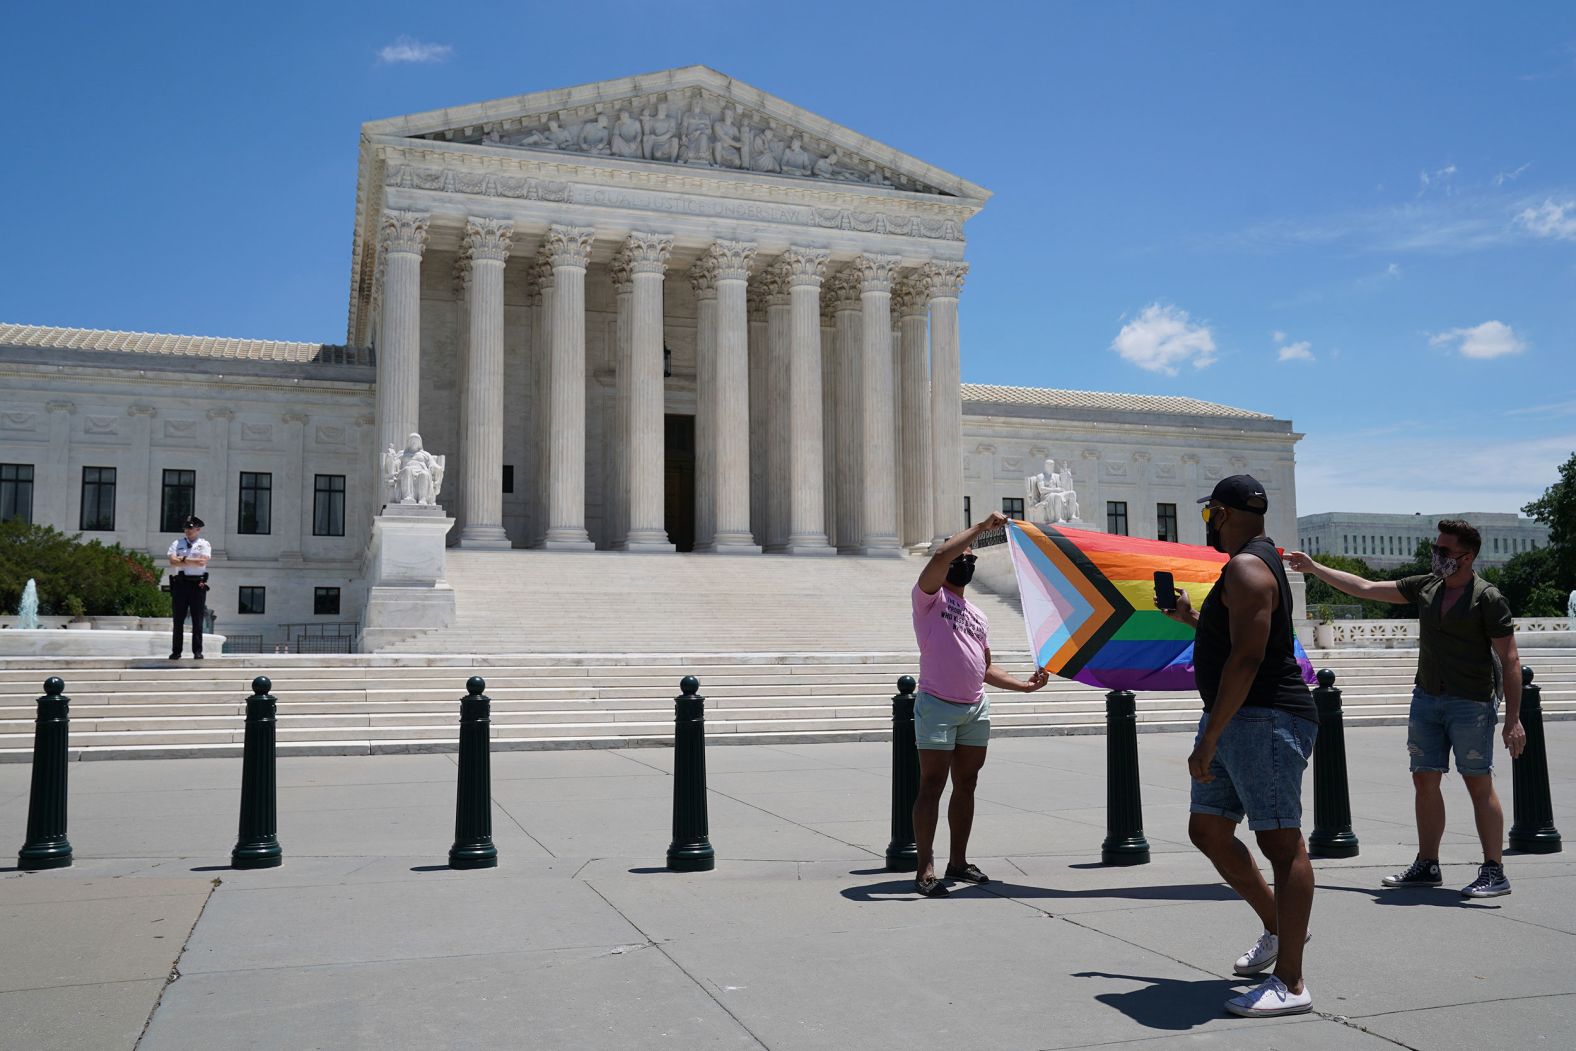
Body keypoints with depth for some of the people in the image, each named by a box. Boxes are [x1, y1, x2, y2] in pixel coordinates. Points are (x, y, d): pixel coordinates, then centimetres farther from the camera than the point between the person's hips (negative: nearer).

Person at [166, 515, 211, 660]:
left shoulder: (204, 544, 8)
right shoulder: (177, 544, 12)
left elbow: (203, 562, -9)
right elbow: (173, 561, -4)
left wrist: (184, 559, -5)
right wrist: (193, 561, -7)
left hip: (198, 584, -2)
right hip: (179, 583, 2)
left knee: (197, 620, 0)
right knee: (178, 619, 3)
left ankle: (197, 651, 3)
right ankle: (176, 651, 7)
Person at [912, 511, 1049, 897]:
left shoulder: (976, 614, 22)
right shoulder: (930, 597, 0)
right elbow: (940, 554, -20)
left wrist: (1025, 685, 11)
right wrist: (982, 526, -15)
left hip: (976, 708, 7)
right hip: (938, 705, -7)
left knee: (966, 784, 9)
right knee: (932, 785, -7)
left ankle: (958, 861, 18)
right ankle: (925, 868, -7)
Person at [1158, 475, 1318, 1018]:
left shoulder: (1246, 568, -16)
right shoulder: (1258, 562, 18)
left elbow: (1247, 657, -25)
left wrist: (1208, 740, -25)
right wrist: (1189, 617, 33)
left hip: (1266, 721, -11)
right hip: (1233, 720, 11)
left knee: (1281, 843, -6)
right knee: (1208, 832, 15)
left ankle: (1290, 984, -1)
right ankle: (1276, 926, 32)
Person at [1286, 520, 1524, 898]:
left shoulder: (1488, 599, -9)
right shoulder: (1425, 587, 8)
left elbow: (1510, 660, -11)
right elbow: (1365, 588, 14)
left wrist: (1513, 718, -16)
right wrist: (1314, 568, 13)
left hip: (1471, 703, -6)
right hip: (1426, 698, 6)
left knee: (1479, 784, -3)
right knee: (1425, 781, 8)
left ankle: (1494, 871, 6)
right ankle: (1427, 866, 17)